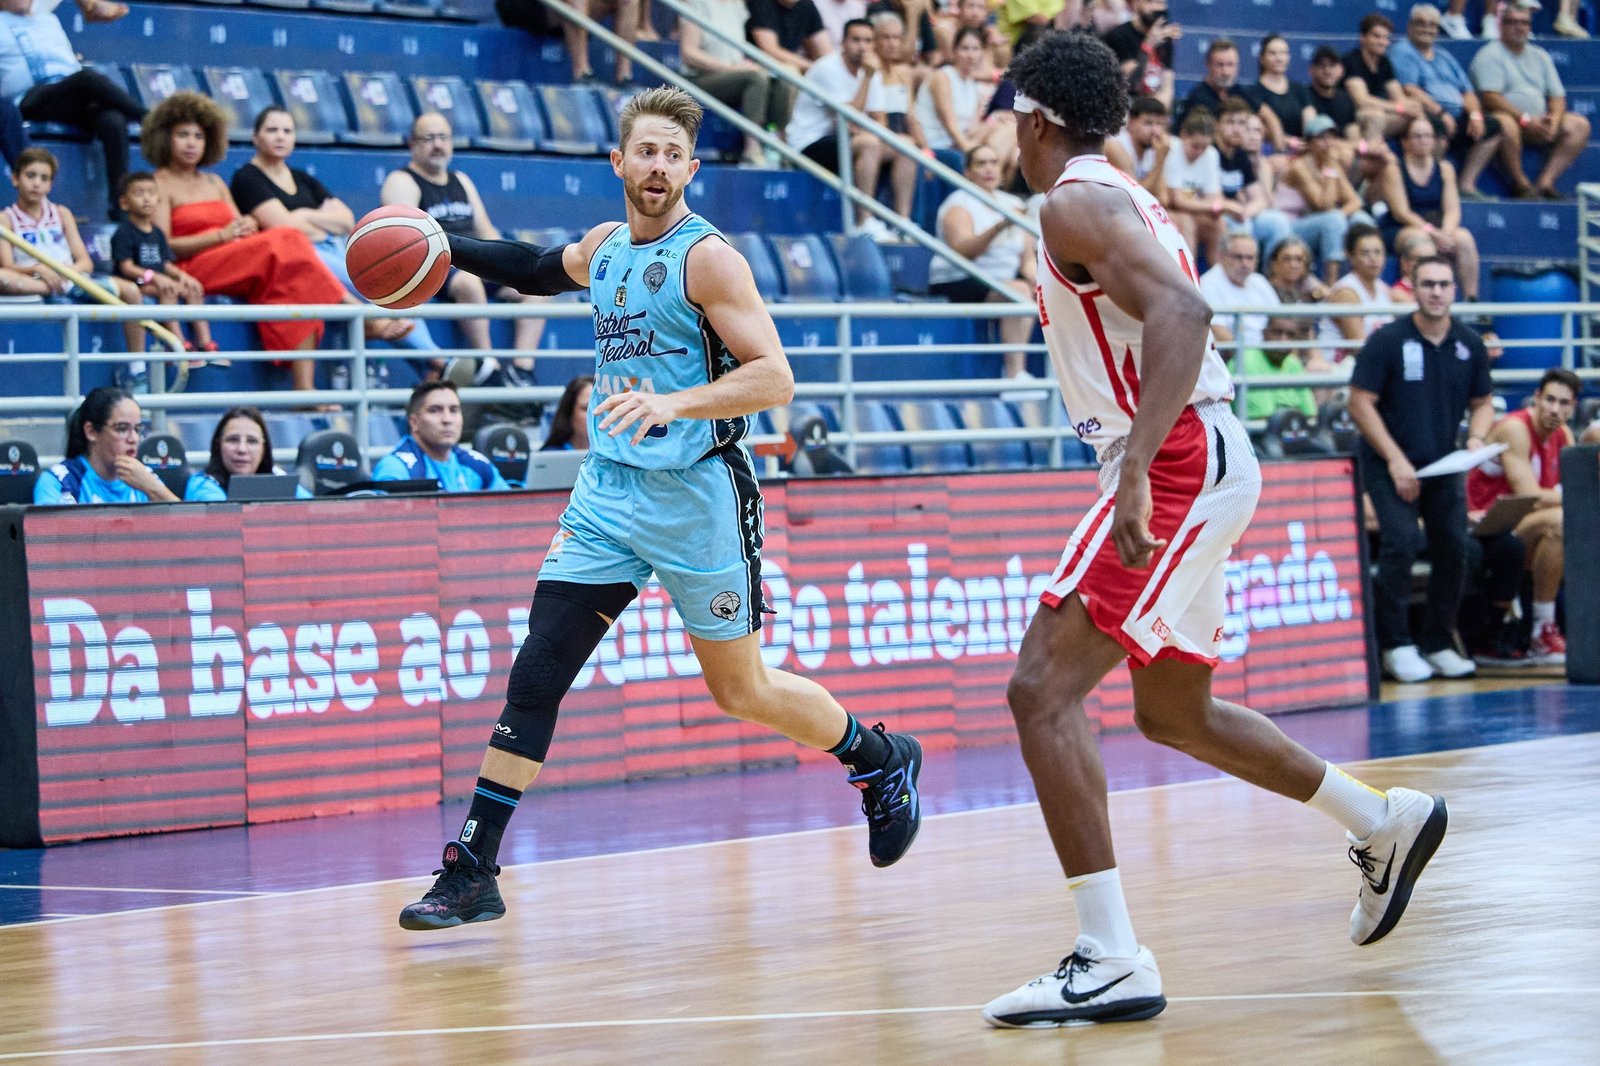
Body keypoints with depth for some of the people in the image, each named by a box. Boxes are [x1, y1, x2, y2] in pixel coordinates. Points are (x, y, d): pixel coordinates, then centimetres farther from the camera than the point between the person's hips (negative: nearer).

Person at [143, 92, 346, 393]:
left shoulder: (214, 183, 28)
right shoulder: (160, 185, 7)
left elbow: (243, 232, 20)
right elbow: (162, 247, -6)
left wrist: (248, 229, -6)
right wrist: (221, 236, -16)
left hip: (238, 271, 6)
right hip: (194, 271, -6)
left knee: (296, 282, -27)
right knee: (284, 243, -28)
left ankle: (305, 389, -38)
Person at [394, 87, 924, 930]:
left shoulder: (707, 258, -13)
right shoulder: (606, 246, 8)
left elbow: (774, 378, -20)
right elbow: (541, 269, 32)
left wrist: (674, 402, -34)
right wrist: (443, 248, 19)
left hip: (696, 496, -6)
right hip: (608, 487, 6)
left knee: (742, 690, 6)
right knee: (536, 672, -5)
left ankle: (882, 762, 33)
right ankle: (471, 873, -4)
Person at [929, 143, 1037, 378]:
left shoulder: (1013, 204, 14)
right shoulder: (959, 205, -6)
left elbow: (1028, 257, 12)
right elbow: (962, 250, -24)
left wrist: (1035, 280, -10)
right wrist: (999, 227, -36)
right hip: (959, 283, -7)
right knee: (1019, 291, -32)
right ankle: (1015, 373, -35)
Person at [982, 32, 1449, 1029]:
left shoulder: (1076, 202, -12)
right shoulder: (1127, 200, 20)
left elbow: (1181, 312, -27)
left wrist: (1136, 468, -36)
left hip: (1179, 464, -11)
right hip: (1200, 465, 11)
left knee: (1043, 687, -15)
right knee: (1173, 712, 23)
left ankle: (1111, 959, -19)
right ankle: (1385, 823, 36)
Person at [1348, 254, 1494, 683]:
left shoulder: (1469, 345, 3)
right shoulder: (1388, 341, -11)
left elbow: (1483, 402, 15)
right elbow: (1361, 403, -10)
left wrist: (1476, 440, -7)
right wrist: (1396, 461, -15)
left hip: (1444, 465, 5)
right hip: (1390, 463, -5)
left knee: (1454, 547, 1)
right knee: (1402, 541, -19)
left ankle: (1439, 644, 15)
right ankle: (1395, 645, -9)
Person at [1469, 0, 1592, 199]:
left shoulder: (1540, 56, 19)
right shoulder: (1490, 55, -3)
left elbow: (1557, 97, 15)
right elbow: (1491, 98, -16)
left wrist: (1554, 120, -8)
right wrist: (1526, 119, -22)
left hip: (1538, 125, 7)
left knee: (1580, 125, -10)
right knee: (1506, 124, -40)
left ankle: (1546, 181, -19)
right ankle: (1521, 184, -25)